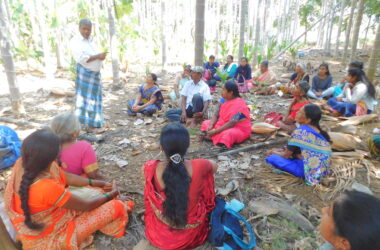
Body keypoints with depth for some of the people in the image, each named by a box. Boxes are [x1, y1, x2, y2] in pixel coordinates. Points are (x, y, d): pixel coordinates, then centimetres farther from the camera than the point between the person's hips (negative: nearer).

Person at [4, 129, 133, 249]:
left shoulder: (23, 164, -15)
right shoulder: (47, 187, -40)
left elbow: (67, 177, -2)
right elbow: (86, 205, -24)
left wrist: (98, 184, 1)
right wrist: (110, 195, -5)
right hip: (48, 238, -8)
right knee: (115, 207, -9)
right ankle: (121, 208, 26)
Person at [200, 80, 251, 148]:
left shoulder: (239, 105, -23)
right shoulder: (224, 100, 1)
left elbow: (231, 123, -30)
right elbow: (216, 115, 2)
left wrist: (215, 131, -30)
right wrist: (211, 125, -17)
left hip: (240, 130, -9)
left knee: (227, 134, -42)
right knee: (206, 123, 5)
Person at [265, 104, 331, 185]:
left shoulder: (300, 131, -19)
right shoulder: (318, 130, 6)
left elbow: (286, 155, -10)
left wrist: (273, 152, 9)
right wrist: (280, 150, 14)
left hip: (310, 171, -9)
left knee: (272, 158, -14)